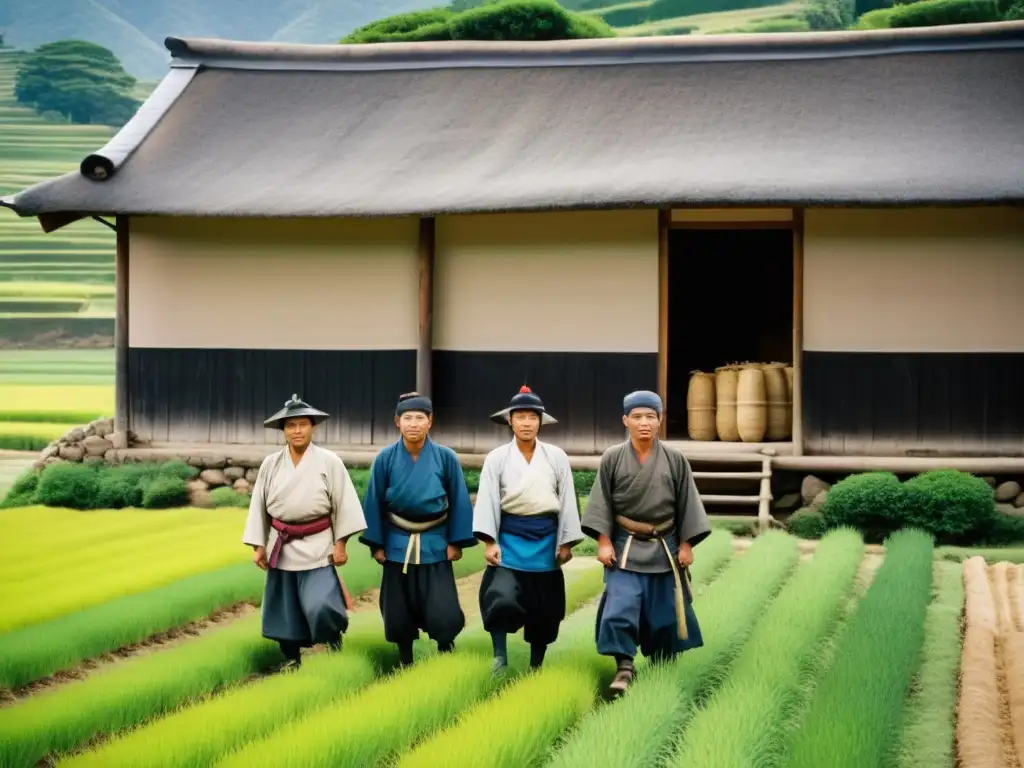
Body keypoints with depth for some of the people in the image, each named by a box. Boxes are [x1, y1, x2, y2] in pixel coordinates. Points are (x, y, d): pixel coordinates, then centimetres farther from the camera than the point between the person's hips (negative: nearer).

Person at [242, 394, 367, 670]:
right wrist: (258, 546, 5)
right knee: (285, 609, 10)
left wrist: (340, 544, -6)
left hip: (317, 547, -3)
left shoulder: (329, 462, -6)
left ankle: (335, 634, 15)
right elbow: (259, 506, 7)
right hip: (282, 547, 3)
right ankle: (292, 658, 28)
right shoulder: (270, 464, 2)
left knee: (320, 606, -17)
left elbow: (343, 503, -4)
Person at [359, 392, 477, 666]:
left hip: (435, 544, -1)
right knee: (399, 611, 8)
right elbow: (374, 502, 0)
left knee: (443, 613, -9)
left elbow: (459, 501, -3)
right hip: (398, 544, 1)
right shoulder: (385, 459, -7)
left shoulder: (445, 457, -9)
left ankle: (445, 655, 16)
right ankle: (405, 663, 25)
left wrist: (456, 542, -4)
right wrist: (376, 543, 0)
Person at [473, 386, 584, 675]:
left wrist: (566, 542, 1)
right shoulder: (497, 458, -1)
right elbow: (487, 500, -6)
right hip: (510, 538, -2)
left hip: (545, 539, 2)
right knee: (501, 597, -19)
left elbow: (567, 500, 4)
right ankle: (499, 658, -11)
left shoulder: (556, 457, 2)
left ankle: (536, 666, 23)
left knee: (544, 606, 9)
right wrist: (489, 541, -14)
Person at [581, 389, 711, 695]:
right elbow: (602, 503, -2)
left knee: (664, 610, 9)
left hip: (664, 547, 2)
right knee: (621, 606, -15)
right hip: (625, 547, -1)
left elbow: (686, 505, 2)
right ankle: (624, 668, -10)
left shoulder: (675, 460, -2)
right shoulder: (612, 459, -4)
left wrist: (686, 544, -1)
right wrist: (604, 542, -9)